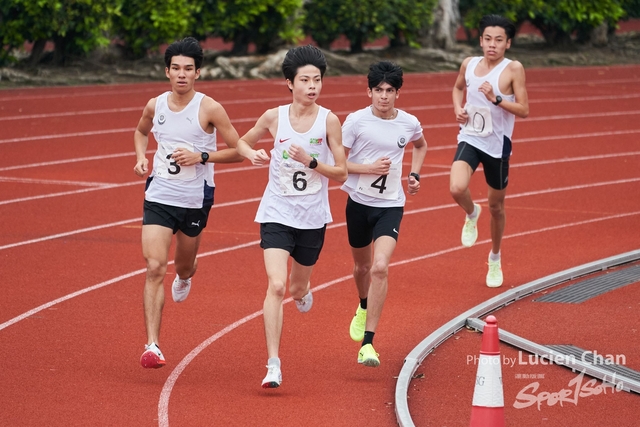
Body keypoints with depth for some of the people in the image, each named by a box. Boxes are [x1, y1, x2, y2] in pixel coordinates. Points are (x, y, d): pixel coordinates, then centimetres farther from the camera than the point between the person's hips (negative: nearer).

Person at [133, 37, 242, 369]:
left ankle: (184, 277, 60)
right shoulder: (155, 106, -1)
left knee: (184, 264, 19)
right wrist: (141, 157, 3)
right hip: (159, 196, 1)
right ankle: (152, 345, -16)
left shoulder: (210, 109, -11)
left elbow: (238, 151, -7)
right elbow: (141, 132, 23)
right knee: (155, 268, -14)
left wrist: (201, 157, -20)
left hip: (196, 200, -1)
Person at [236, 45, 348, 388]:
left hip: (313, 217, 1)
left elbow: (341, 173, -4)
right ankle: (273, 366, -16)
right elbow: (243, 142, 13)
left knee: (297, 289, 18)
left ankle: (303, 292, 59)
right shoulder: (274, 117, -5)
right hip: (277, 213, -1)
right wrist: (253, 155, -9)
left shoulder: (328, 121, -7)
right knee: (276, 286, -17)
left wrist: (311, 162, -20)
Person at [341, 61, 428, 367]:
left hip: (391, 206, 0)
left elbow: (420, 146, 23)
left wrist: (414, 175, 10)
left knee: (380, 267, -19)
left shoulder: (409, 123, -2)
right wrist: (369, 168, -19)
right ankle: (364, 309, 55)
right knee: (362, 266, 19)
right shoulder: (356, 121, -10)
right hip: (359, 203, 0)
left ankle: (367, 343, -19)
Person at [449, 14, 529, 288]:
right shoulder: (469, 64, 0)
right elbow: (458, 87, 21)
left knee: (496, 206, 13)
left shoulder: (513, 69, -12)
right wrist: (458, 108, 2)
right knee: (457, 188, -26)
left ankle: (495, 259, 36)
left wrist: (496, 99, -27)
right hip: (469, 139, 2)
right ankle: (471, 214, 12)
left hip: (497, 145, -2)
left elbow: (524, 110, -14)